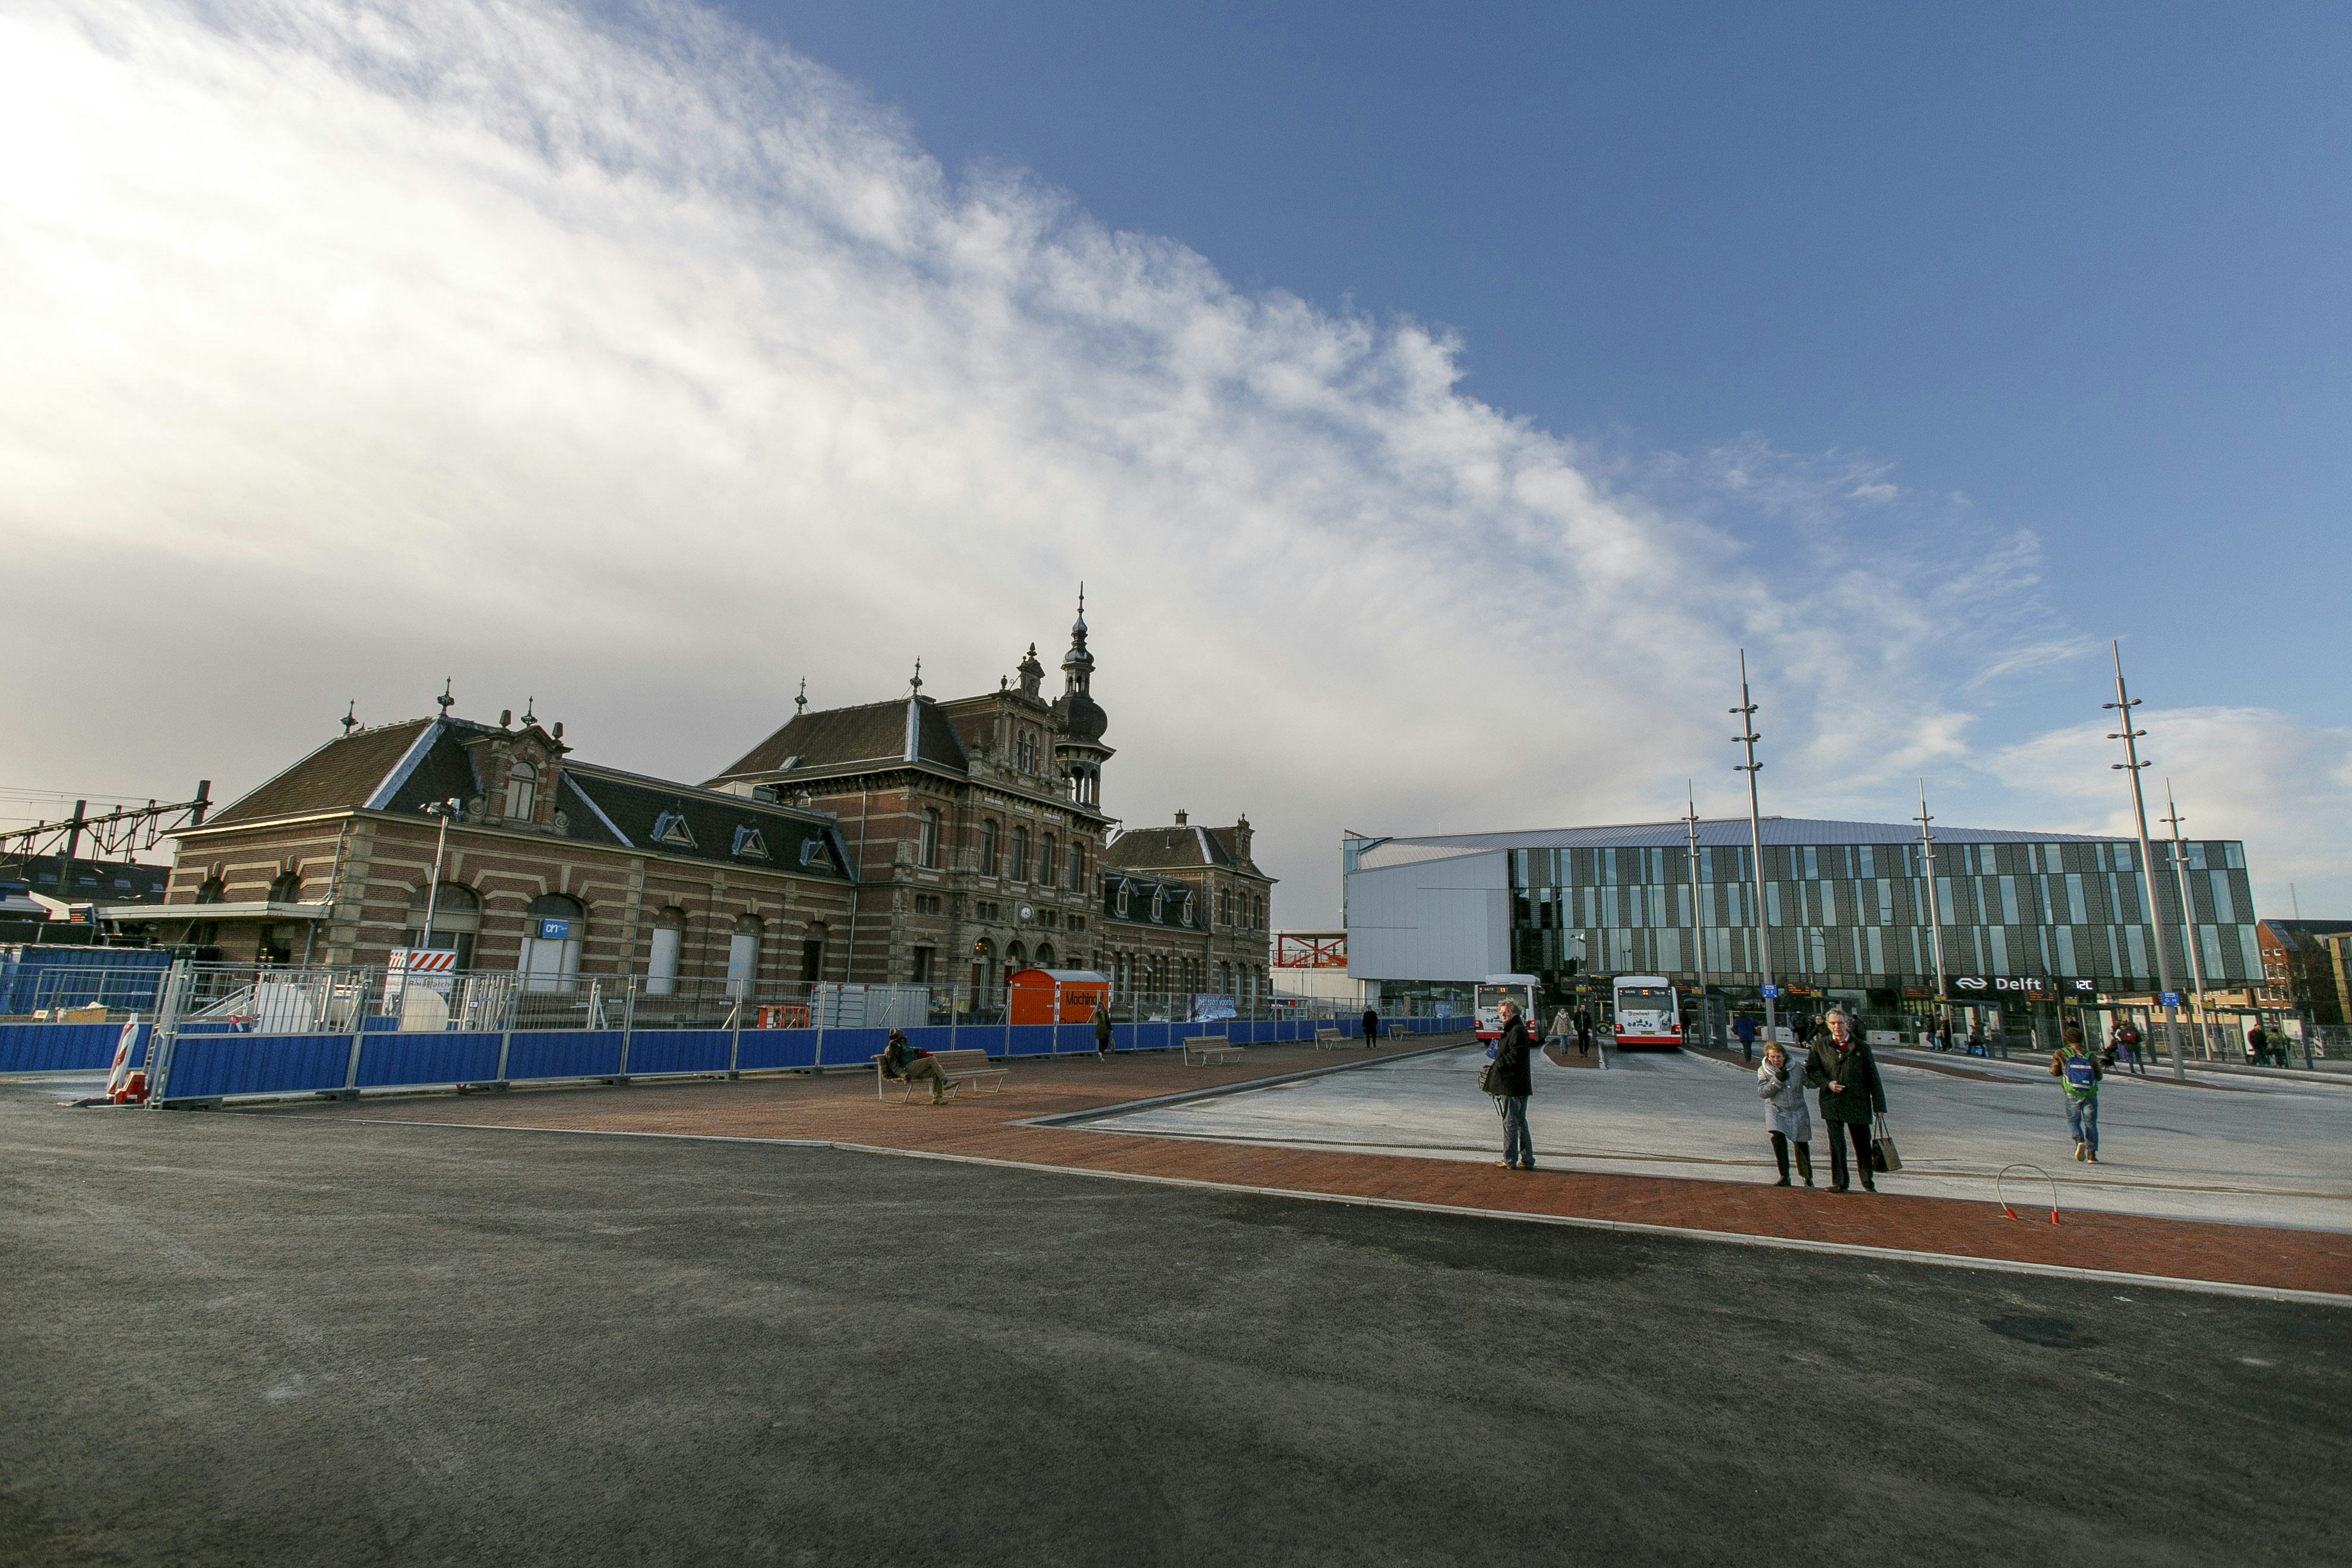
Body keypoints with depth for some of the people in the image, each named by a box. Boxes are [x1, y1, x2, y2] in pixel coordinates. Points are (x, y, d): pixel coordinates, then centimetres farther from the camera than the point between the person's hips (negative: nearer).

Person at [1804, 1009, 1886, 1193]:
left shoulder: (1862, 1047, 2)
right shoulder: (1820, 1045, 4)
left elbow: (1873, 1078, 4)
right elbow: (1811, 1069, 8)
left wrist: (1879, 1105, 2)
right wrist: (1827, 1084, -10)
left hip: (1858, 1103, 0)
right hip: (1832, 1103, 0)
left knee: (1862, 1144, 10)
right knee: (1836, 1144, -2)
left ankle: (1868, 1183, 25)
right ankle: (1839, 1182, 4)